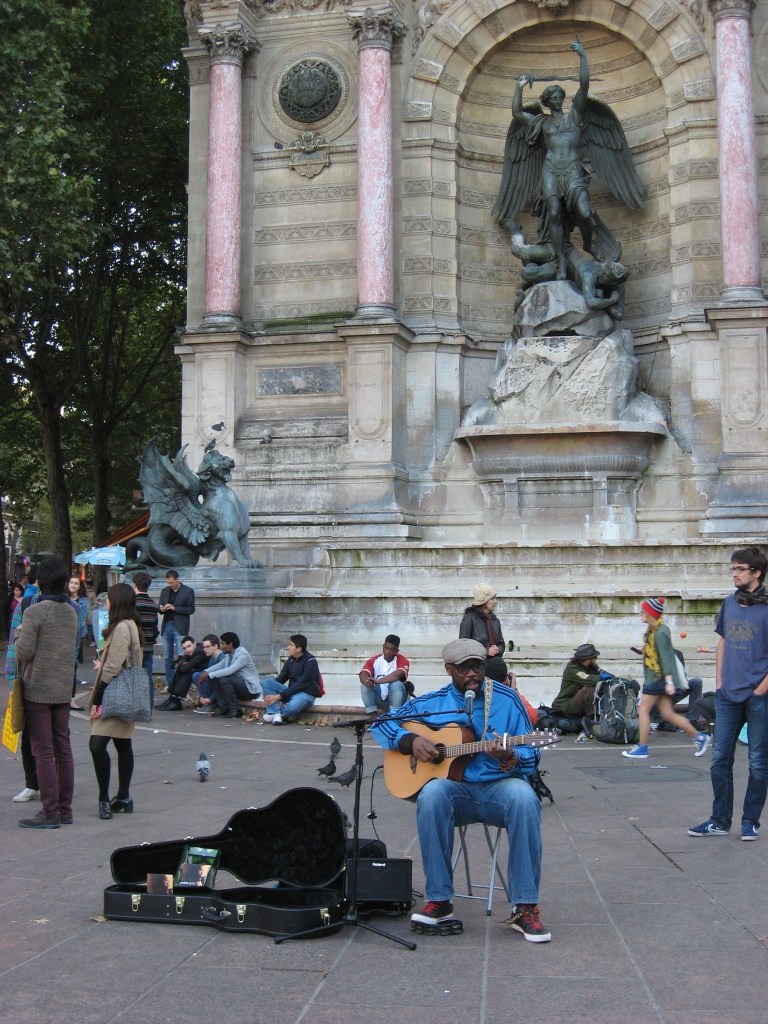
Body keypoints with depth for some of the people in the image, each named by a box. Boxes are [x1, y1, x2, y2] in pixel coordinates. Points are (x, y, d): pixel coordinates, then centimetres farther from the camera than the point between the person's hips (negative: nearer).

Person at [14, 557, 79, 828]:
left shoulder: (34, 612, -13)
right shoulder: (71, 612, 7)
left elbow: (24, 652, -15)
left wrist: (19, 635, 3)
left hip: (38, 690, -6)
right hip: (64, 689, 6)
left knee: (43, 752, -2)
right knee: (63, 749, 11)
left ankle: (50, 812, 0)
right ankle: (65, 808, 16)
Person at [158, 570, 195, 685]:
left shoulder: (188, 591, -1)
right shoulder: (165, 591, 13)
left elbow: (191, 609, -4)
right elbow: (160, 608, 18)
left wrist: (175, 608, -15)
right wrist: (162, 609, -7)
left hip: (180, 627, -5)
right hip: (167, 626, 5)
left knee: (181, 656, -9)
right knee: (168, 657, 7)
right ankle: (170, 684, 13)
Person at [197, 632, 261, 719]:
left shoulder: (243, 654, -20)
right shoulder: (229, 655, 7)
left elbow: (229, 671, -30)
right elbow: (218, 666, 13)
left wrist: (209, 675, -26)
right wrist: (205, 672, -8)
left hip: (251, 689, -9)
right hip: (239, 685, 9)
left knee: (224, 680, -29)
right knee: (214, 679, -5)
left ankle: (235, 710, -18)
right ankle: (224, 708, -7)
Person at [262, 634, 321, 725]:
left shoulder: (310, 662, -15)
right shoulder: (291, 659, 8)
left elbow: (300, 685, -19)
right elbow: (281, 678, 10)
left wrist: (279, 696, -22)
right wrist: (268, 693, -9)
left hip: (307, 694, -7)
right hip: (292, 691, 7)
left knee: (292, 707, -41)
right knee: (266, 682, -11)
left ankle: (276, 712, -7)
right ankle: (275, 713, -24)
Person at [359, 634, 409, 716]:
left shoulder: (402, 660, -9)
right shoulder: (374, 660, -2)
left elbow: (397, 675, -30)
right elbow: (363, 674, -19)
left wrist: (378, 681, -43)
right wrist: (367, 681, -44)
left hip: (395, 699, -2)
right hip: (379, 699, 2)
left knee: (396, 684, -31)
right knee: (365, 684, -22)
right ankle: (372, 715, -24)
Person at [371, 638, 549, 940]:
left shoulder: (507, 699, 2)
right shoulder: (432, 703, 7)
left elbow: (531, 758, 0)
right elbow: (380, 723, 13)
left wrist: (508, 759, -23)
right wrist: (410, 741, -6)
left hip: (498, 785, -1)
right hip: (454, 787, 1)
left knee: (524, 797, -35)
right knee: (432, 794, -34)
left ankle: (524, 908, -27)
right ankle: (439, 901, -23)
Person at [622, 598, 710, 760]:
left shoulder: (659, 633, -16)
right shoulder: (653, 630, 13)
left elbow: (665, 657, -21)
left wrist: (669, 681, -25)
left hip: (658, 679, -10)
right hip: (654, 678, 10)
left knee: (643, 710, -3)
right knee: (667, 714, 10)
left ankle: (642, 748, 3)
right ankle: (699, 737, 14)